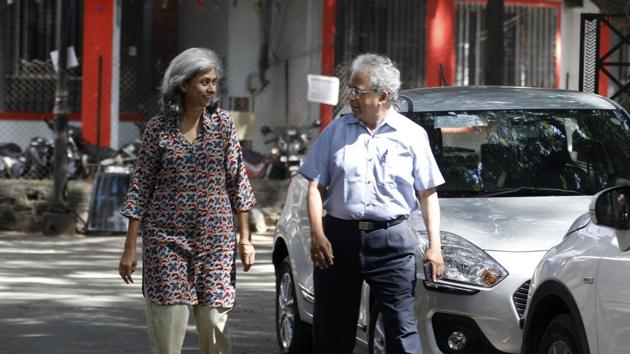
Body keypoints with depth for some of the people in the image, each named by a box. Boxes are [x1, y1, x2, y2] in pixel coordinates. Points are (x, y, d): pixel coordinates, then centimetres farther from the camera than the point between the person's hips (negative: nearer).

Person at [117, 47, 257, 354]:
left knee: (214, 325, 1)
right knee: (168, 328, -4)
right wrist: (130, 247, -1)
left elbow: (237, 181, 7)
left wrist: (245, 237, 4)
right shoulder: (158, 127, 0)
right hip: (166, 239, -1)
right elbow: (141, 187, 2)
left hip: (215, 239, 1)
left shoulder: (223, 124, 4)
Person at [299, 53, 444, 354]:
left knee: (402, 329, -6)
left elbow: (428, 194, 7)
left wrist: (434, 245, -1)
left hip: (392, 241, -2)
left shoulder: (412, 135, 4)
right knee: (332, 330, 7)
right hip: (339, 236, 2)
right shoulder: (336, 131, 7)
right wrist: (317, 235, -9)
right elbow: (316, 187, 5)